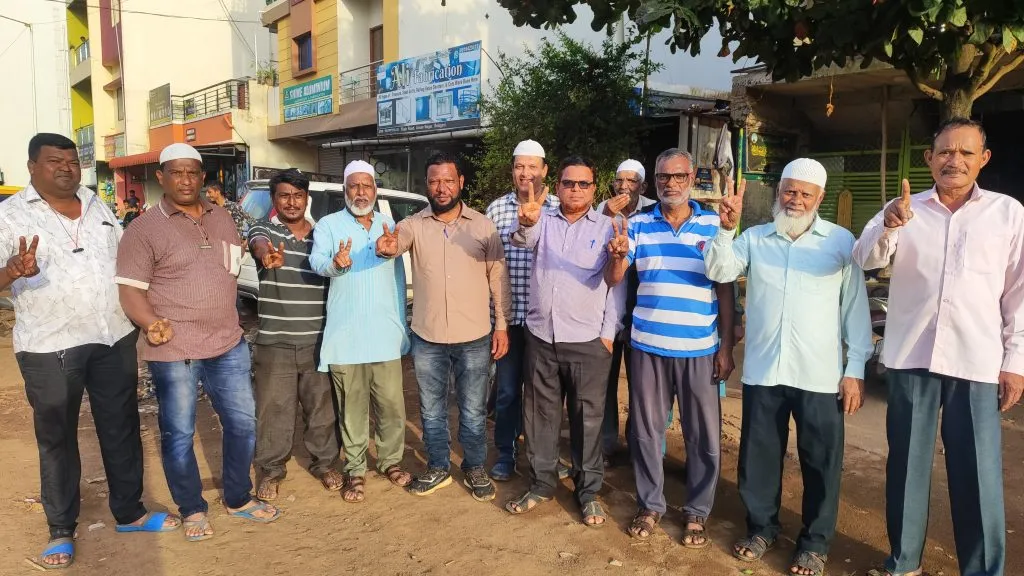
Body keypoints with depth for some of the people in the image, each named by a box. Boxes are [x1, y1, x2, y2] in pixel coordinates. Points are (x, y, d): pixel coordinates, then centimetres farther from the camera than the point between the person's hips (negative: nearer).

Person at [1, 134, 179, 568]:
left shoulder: (97, 206, 10)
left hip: (115, 338, 5)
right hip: (50, 347, -4)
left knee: (122, 428, 12)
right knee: (57, 438, 8)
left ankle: (129, 512, 28)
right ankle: (61, 530, 24)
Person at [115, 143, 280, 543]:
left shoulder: (222, 218, 11)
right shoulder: (144, 229, -7)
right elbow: (129, 289, -12)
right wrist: (151, 323, -28)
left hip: (229, 345, 5)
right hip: (173, 351, -5)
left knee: (243, 424, 13)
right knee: (178, 435, 7)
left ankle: (239, 499, 32)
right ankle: (193, 510, 27)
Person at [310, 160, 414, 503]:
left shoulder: (389, 225, 12)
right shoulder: (329, 225, 2)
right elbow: (316, 260, -17)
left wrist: (402, 326, 14)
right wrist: (335, 263, -41)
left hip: (385, 335, 3)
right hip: (346, 336, -2)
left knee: (392, 405, 6)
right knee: (352, 408, 4)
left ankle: (390, 461, 25)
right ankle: (355, 471, 18)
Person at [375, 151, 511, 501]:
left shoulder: (483, 225, -2)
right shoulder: (414, 224, -2)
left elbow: (498, 278, 1)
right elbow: (398, 240, -24)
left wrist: (502, 325, -2)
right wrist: (387, 246, -48)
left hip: (475, 338, -1)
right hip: (427, 339, 1)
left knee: (473, 411, 12)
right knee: (432, 409, 15)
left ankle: (475, 469, 30)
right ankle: (438, 468, 33)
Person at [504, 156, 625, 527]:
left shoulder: (607, 227, 1)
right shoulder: (544, 221, 6)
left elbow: (618, 285, 1)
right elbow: (522, 240, -16)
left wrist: (609, 333, -5)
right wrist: (527, 223, -40)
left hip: (587, 340, -2)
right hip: (541, 336, 2)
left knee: (587, 418, 7)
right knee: (540, 414, 12)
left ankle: (589, 492, 21)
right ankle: (541, 484, 27)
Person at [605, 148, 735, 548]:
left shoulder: (715, 226, 0)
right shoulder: (638, 225, 3)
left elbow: (724, 290, 2)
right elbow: (614, 280, 0)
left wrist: (726, 347, -2)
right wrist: (618, 255, -23)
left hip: (700, 349, -1)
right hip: (648, 346, 1)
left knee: (704, 435, 8)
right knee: (645, 430, 11)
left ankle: (697, 512, 26)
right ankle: (650, 505, 29)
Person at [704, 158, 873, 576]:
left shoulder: (842, 241, 1)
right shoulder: (754, 238, 6)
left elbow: (854, 306, 2)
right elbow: (719, 272, -5)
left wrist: (855, 369, -2)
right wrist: (727, 228, -18)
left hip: (820, 374, -1)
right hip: (762, 370, 2)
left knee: (821, 461, 9)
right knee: (759, 455, 13)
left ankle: (815, 542, 28)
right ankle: (762, 528, 33)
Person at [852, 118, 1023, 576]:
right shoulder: (905, 209, 6)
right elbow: (865, 259, -8)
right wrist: (887, 227, -29)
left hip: (977, 361, -1)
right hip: (910, 356, 1)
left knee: (978, 473, 2)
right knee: (906, 463, 10)